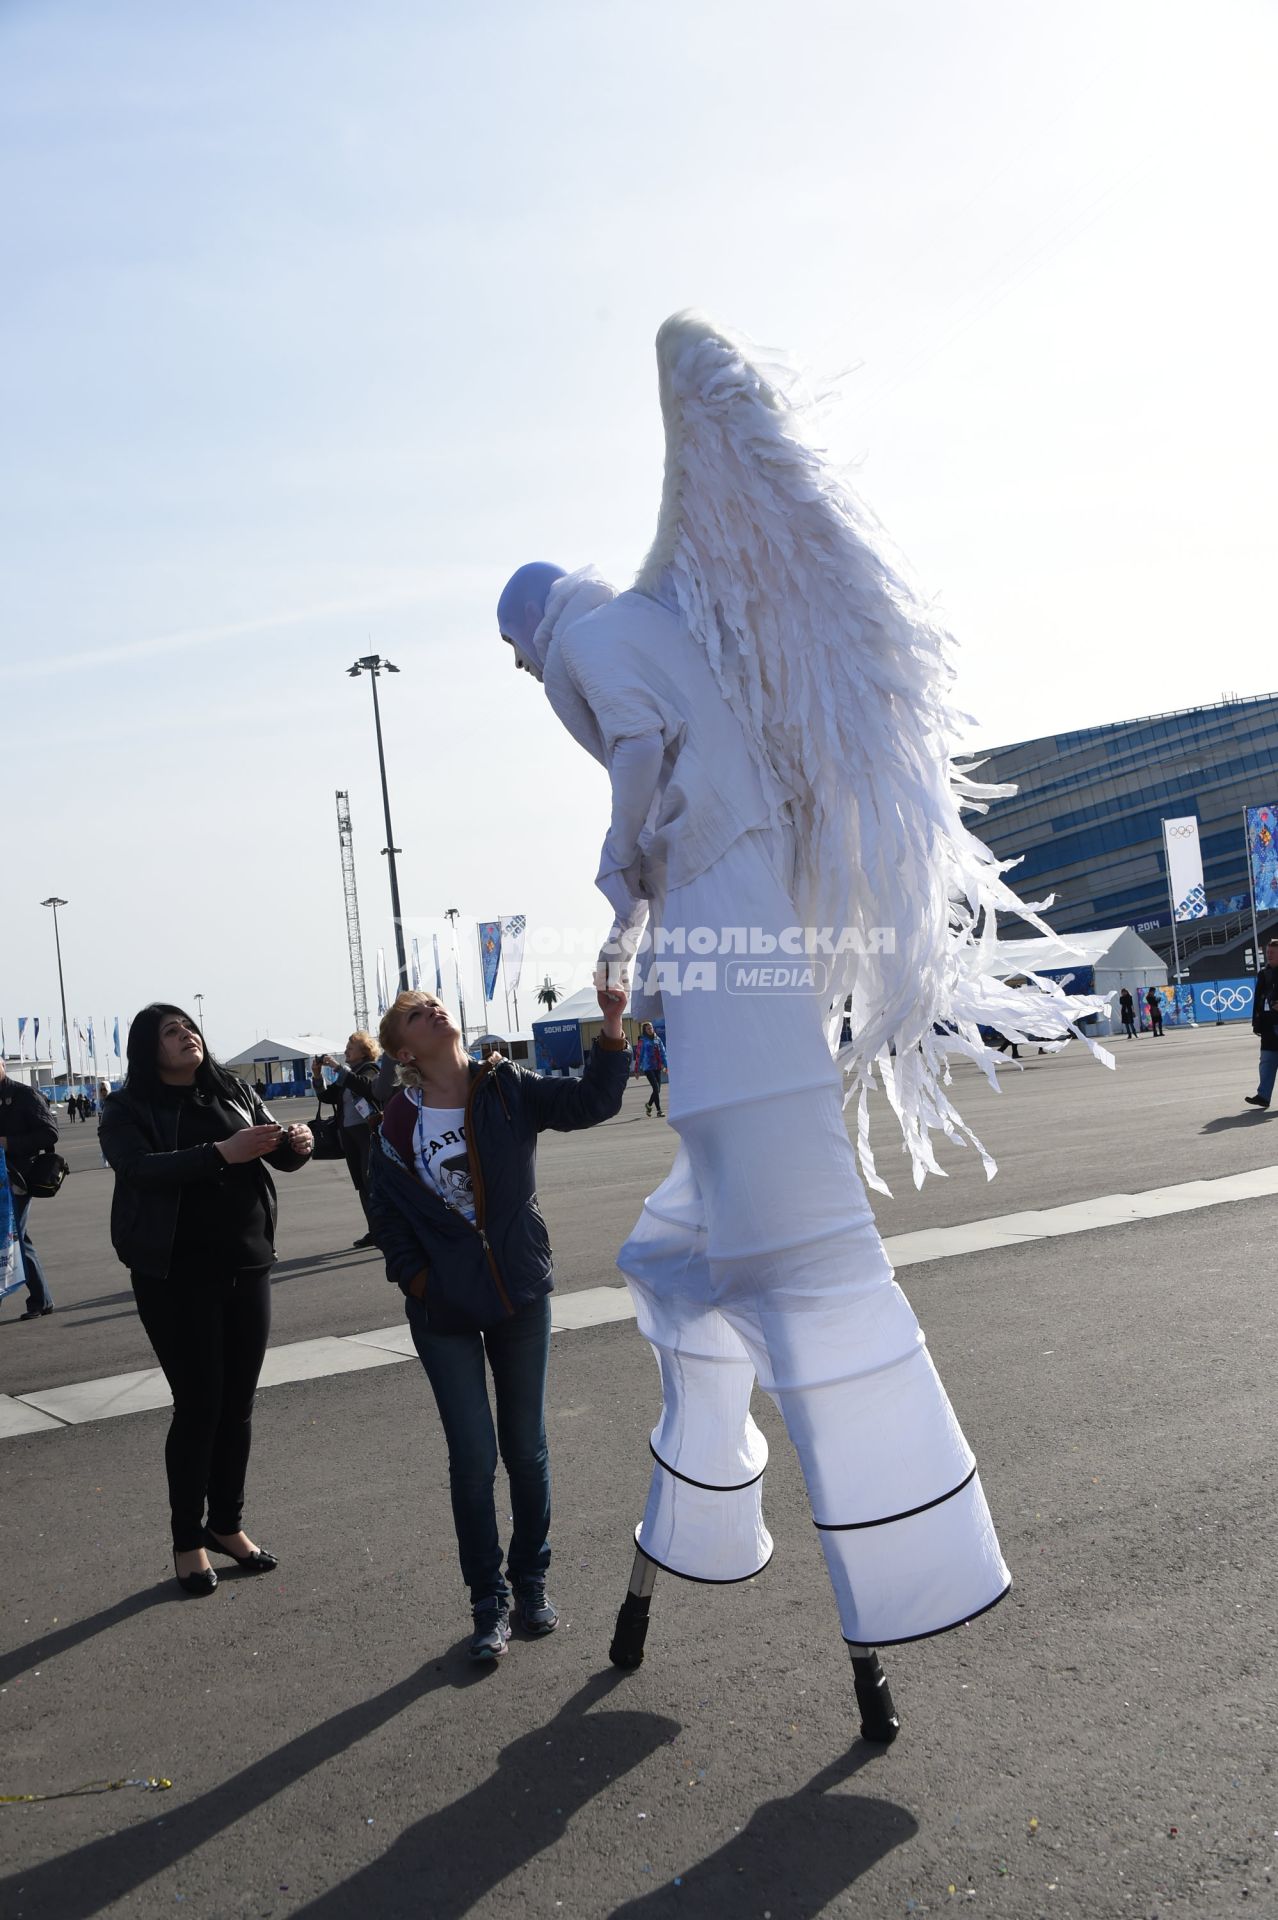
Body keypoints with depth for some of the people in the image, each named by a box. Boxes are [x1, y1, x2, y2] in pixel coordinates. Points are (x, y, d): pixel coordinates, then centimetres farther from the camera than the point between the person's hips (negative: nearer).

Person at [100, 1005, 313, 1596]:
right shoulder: (128, 1111, -6)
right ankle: (187, 1539, 15)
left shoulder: (234, 1092, 7)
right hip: (177, 1279, -4)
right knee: (199, 1405, -1)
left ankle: (227, 1524, 27)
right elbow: (138, 1168, -23)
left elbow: (274, 1153, 9)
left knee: (238, 1403, 11)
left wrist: (296, 1144, -16)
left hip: (247, 1268, 4)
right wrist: (220, 1153, -34)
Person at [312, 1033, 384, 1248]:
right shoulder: (346, 1075, 18)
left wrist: (337, 1067, -24)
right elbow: (326, 1096, 16)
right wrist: (317, 1076, 2)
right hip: (348, 1133, 7)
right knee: (361, 1184, 8)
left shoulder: (370, 1070, -2)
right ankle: (374, 1231, 13)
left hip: (369, 1131, -7)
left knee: (371, 1180, -12)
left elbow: (365, 1085, -24)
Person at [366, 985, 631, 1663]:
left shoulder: (508, 1091, -6)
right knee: (474, 1457, 1)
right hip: (445, 1314, -1)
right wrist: (419, 1281, -3)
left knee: (526, 1449, 11)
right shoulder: (398, 1126, -7)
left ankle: (530, 1581, 31)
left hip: (521, 1298, 1)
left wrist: (612, 1026, -26)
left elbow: (591, 1101, -15)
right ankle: (489, 1601, 18)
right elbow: (387, 1213, 3)